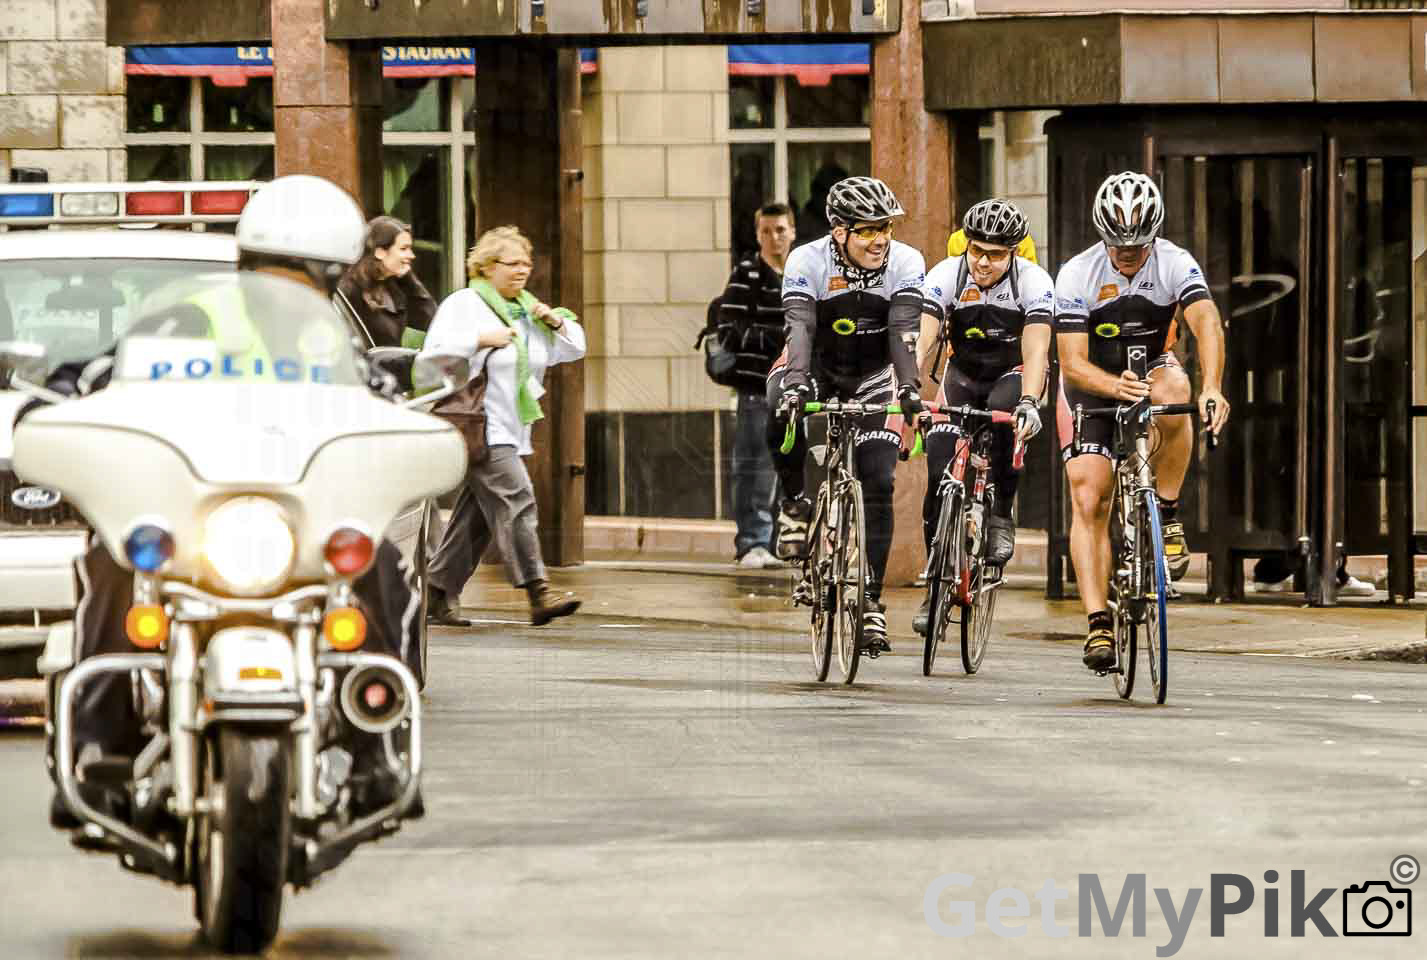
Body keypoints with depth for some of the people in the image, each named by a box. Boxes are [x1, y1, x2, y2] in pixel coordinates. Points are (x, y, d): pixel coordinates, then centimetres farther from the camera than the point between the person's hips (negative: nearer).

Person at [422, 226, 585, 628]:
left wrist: (555, 322, 2)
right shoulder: (463, 304, -4)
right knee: (515, 497, -19)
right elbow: (435, 352, -16)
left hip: (510, 429, 9)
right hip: (479, 425, -9)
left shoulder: (528, 308, 20)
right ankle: (538, 593, -25)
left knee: (477, 513, 9)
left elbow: (573, 348, 20)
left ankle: (438, 593, 15)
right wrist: (483, 339, -18)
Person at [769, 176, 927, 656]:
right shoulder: (807, 262, -23)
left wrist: (910, 387, -46)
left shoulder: (905, 263, -20)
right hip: (818, 364, -1)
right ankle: (795, 502, -10)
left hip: (873, 374, 1)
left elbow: (904, 330, -30)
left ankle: (871, 601, -4)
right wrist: (796, 383, -51)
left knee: (877, 482, -11)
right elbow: (800, 328, -34)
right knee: (784, 414, -35)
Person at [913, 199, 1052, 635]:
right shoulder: (946, 276, -21)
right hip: (964, 372, 2)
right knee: (940, 466, -14)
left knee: (1002, 412, -37)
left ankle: (1001, 514, -18)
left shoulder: (1034, 282, -24)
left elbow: (1035, 348, -35)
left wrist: (1029, 401, -53)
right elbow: (922, 339, -31)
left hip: (1014, 373, -2)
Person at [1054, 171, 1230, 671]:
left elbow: (1207, 323, -35)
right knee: (1088, 501, -15)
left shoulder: (1175, 264, -19)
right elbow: (1073, 362, -25)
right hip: (1091, 383, 0)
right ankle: (1098, 624, -13)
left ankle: (1167, 515, -20)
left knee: (1172, 392, -37)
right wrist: (1117, 388, -47)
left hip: (1151, 367, 0)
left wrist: (1211, 388, -53)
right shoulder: (1077, 275, -21)